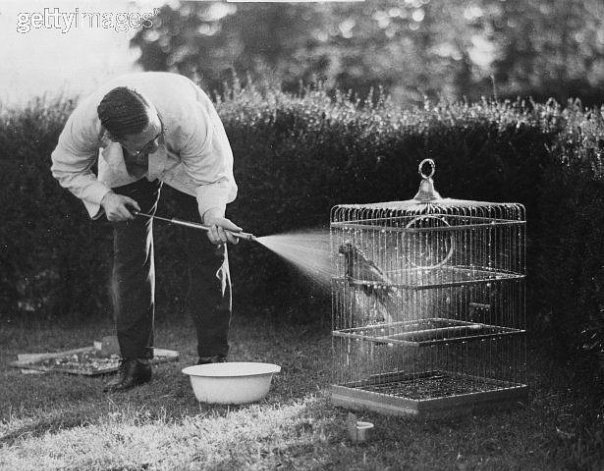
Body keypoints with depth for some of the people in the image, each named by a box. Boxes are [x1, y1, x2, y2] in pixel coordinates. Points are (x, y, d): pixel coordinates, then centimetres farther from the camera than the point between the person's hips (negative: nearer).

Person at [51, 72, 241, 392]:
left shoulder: (188, 118, -46)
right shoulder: (84, 122, -38)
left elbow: (211, 177, -33)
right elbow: (66, 168, -16)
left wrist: (213, 216, -52)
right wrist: (104, 197, -31)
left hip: (189, 159, -2)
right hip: (128, 174, 2)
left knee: (207, 250, -9)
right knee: (130, 254, -6)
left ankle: (213, 358, -2)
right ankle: (134, 361, 3)